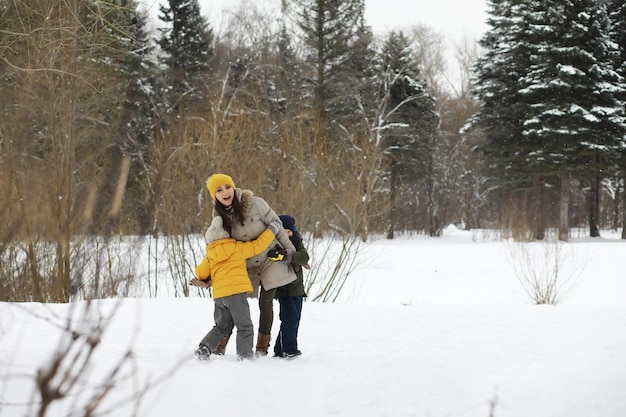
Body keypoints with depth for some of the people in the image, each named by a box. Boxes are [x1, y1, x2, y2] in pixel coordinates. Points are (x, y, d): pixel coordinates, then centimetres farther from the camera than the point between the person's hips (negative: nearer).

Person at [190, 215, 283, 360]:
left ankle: (204, 348, 4)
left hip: (219, 295, 5)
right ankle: (245, 355, -3)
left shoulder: (210, 255, 16)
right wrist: (272, 229, 17)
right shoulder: (238, 248, 5)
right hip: (236, 292, -5)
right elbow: (258, 245, 6)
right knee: (245, 327, 3)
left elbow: (200, 273, 15)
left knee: (221, 328, 18)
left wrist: (204, 281, 39)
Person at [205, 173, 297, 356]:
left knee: (265, 302, -2)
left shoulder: (255, 203, -16)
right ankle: (220, 345, 16)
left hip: (271, 260, -3)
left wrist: (292, 253, -7)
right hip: (247, 267, 3)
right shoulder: (221, 217, -3)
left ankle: (262, 348, 8)